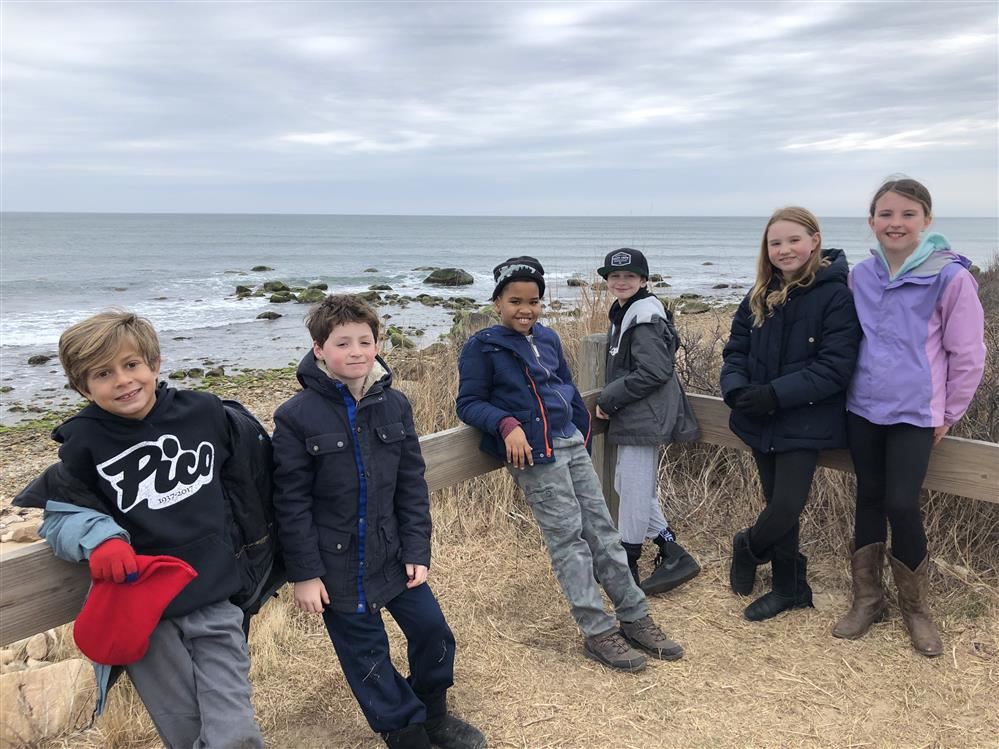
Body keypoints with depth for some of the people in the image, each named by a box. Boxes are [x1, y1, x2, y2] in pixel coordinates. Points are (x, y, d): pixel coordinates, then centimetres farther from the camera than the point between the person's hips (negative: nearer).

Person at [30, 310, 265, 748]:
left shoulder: (205, 412, -4)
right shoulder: (83, 443, -8)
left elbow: (247, 474, 13)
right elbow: (60, 514, 1)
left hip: (215, 604, 1)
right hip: (141, 616, 0)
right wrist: (98, 538, -20)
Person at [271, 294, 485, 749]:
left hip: (392, 554, 4)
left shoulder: (394, 405, -2)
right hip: (337, 565, -4)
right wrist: (304, 574, -11)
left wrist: (416, 551, -2)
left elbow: (412, 486, 1)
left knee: (433, 630, 12)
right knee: (367, 653, 10)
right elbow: (292, 503, -12)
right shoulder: (296, 416, -14)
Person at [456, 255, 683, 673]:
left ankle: (635, 619, 19)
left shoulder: (548, 338, 13)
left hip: (572, 445, 6)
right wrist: (507, 424, -21)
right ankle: (598, 632, 7)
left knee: (602, 529, 9)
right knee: (568, 538, -4)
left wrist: (583, 433, 15)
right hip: (534, 454, -6)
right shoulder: (482, 347, -5)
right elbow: (468, 404, -6)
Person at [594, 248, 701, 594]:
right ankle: (673, 555, 21)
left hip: (645, 417, -10)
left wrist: (608, 398, -15)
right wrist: (611, 399, 9)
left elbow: (654, 371, -22)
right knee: (627, 485, 15)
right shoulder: (623, 313, 14)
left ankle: (626, 566, 15)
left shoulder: (644, 317, -16)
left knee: (634, 490, 0)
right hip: (633, 417, 10)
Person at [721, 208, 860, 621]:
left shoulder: (835, 296, -12)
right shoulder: (760, 296, 6)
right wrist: (736, 389, -14)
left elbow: (836, 367, -17)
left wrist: (776, 394, -23)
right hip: (762, 422, 5)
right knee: (778, 506, 13)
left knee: (786, 508, -8)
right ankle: (789, 588, 31)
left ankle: (747, 546, 25)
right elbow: (736, 350, 6)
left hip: (805, 424, -5)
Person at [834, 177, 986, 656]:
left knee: (901, 505, -9)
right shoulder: (861, 275, 2)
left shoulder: (950, 277, -10)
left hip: (914, 414, -4)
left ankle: (915, 607, 16)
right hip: (862, 408, 4)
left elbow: (968, 354, -5)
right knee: (869, 498, 12)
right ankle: (867, 598, 26)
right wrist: (856, 384, 11)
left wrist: (947, 414, -1)